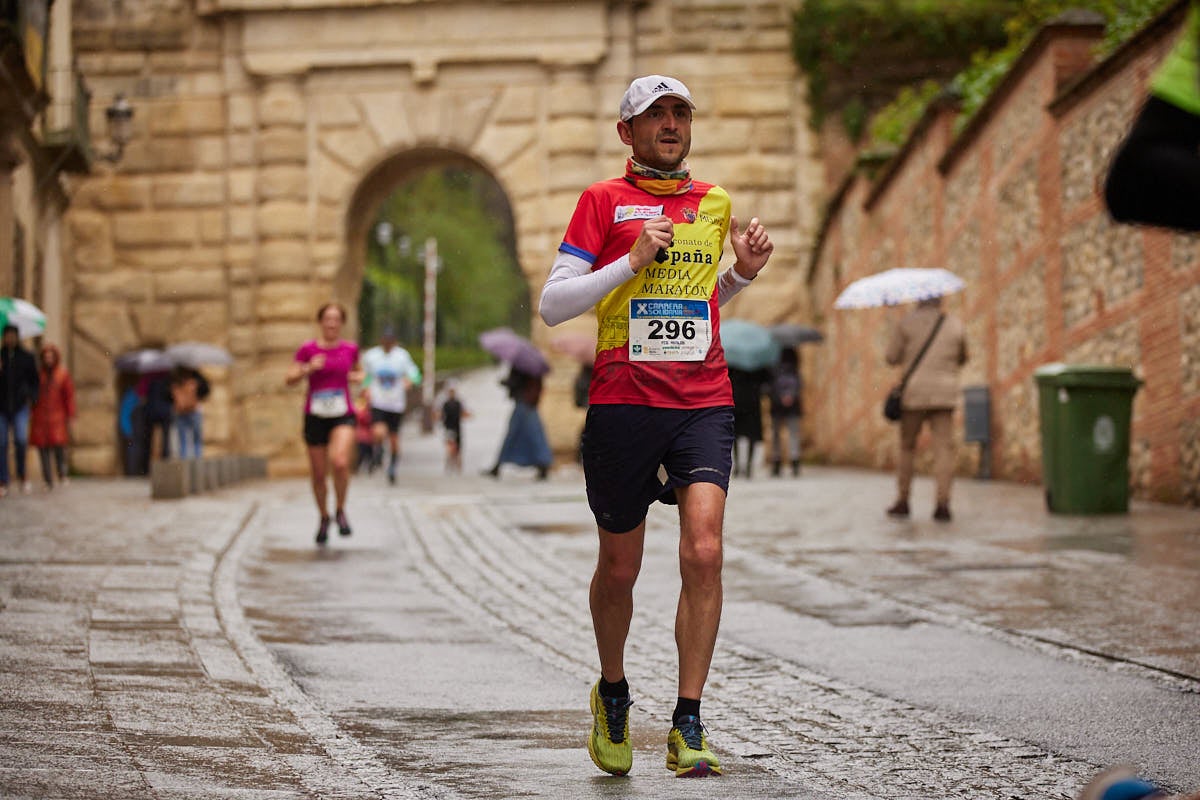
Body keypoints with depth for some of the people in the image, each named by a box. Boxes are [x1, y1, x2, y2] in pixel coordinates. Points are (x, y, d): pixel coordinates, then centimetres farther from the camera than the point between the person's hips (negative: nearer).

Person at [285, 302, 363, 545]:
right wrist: (308, 369, -20)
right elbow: (289, 379, -3)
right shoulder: (307, 349, -2)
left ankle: (341, 511, -2)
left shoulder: (350, 349, 5)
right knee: (318, 475, 6)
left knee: (340, 462, -25)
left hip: (343, 417, 0)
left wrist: (358, 377, 2)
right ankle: (323, 518, 31)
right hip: (315, 417, 0)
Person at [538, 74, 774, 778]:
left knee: (704, 552, -15)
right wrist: (635, 259, -12)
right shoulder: (603, 201, 3)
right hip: (623, 403, -2)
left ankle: (688, 726, -11)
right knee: (620, 567, 8)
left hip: (705, 403, 2)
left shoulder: (716, 204, 15)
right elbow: (553, 305, -3)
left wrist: (744, 272, 9)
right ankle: (613, 693, 35)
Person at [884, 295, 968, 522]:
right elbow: (962, 359, 19)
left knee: (907, 447, 13)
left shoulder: (907, 322, -2)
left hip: (915, 392, -1)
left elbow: (891, 357, 1)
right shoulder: (955, 325, 6)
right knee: (944, 448, -3)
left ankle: (902, 501, 16)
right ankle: (943, 503, -15)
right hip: (945, 393, 1)